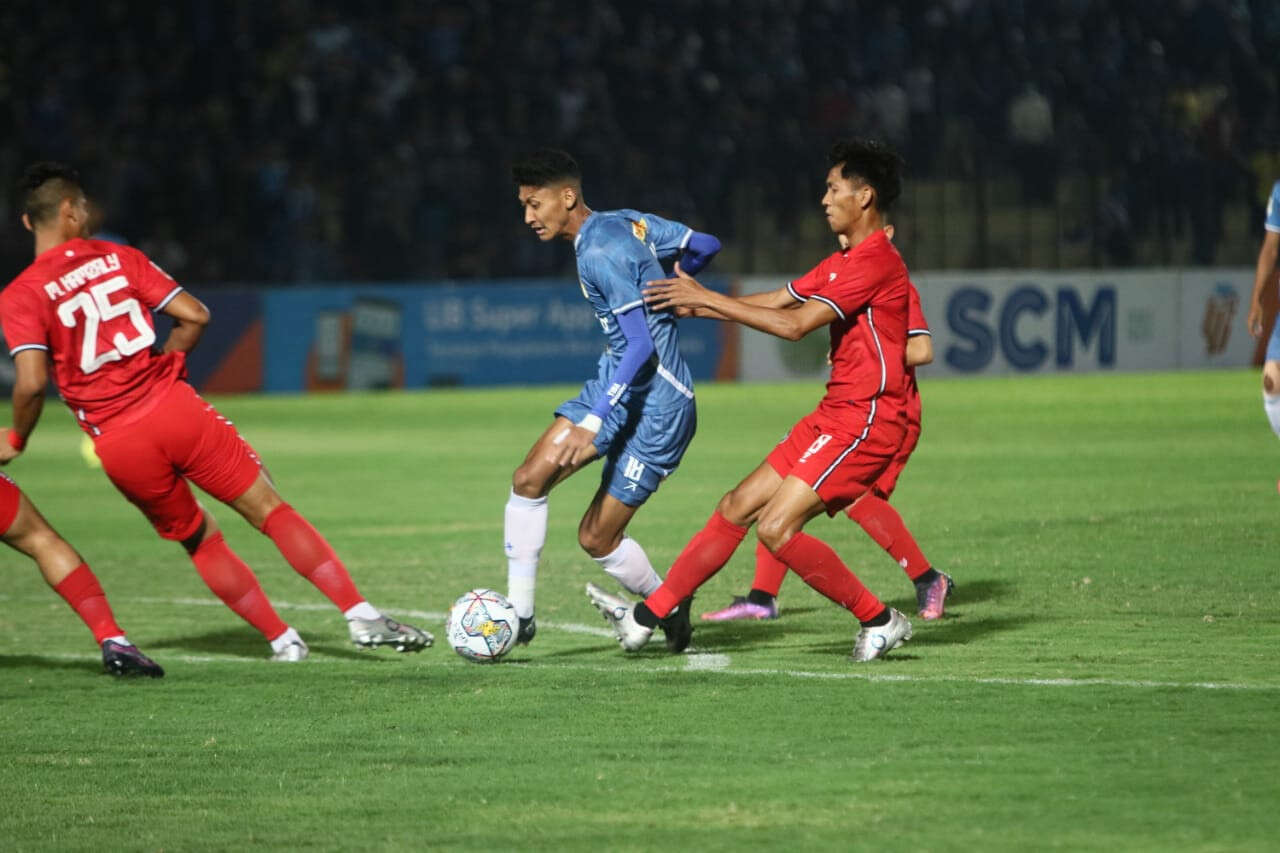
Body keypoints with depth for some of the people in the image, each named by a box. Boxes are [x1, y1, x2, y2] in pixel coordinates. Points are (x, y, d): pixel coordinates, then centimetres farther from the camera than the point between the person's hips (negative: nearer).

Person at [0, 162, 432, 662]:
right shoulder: (116, 258, 7)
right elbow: (194, 316, 2)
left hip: (118, 446, 0)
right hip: (174, 407, 0)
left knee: (200, 541, 20)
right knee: (272, 511, 4)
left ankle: (282, 640, 18)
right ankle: (362, 616, -5)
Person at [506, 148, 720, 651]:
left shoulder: (600, 252, -20)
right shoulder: (627, 222, 6)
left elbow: (640, 346, -25)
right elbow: (704, 246, 16)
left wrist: (594, 420, -31)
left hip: (656, 405, -9)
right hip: (615, 382, 9)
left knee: (597, 538, -2)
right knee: (529, 478, -7)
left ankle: (668, 607, 22)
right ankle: (519, 614, -5)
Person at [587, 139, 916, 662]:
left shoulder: (876, 262, -16)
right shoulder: (845, 262, 18)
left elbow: (794, 324, -20)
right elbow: (775, 302, 19)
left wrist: (708, 299, -15)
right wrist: (694, 306, 10)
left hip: (864, 423, -10)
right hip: (835, 417, 10)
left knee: (776, 528, -17)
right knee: (737, 509, 9)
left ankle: (879, 621, -6)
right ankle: (646, 617, 13)